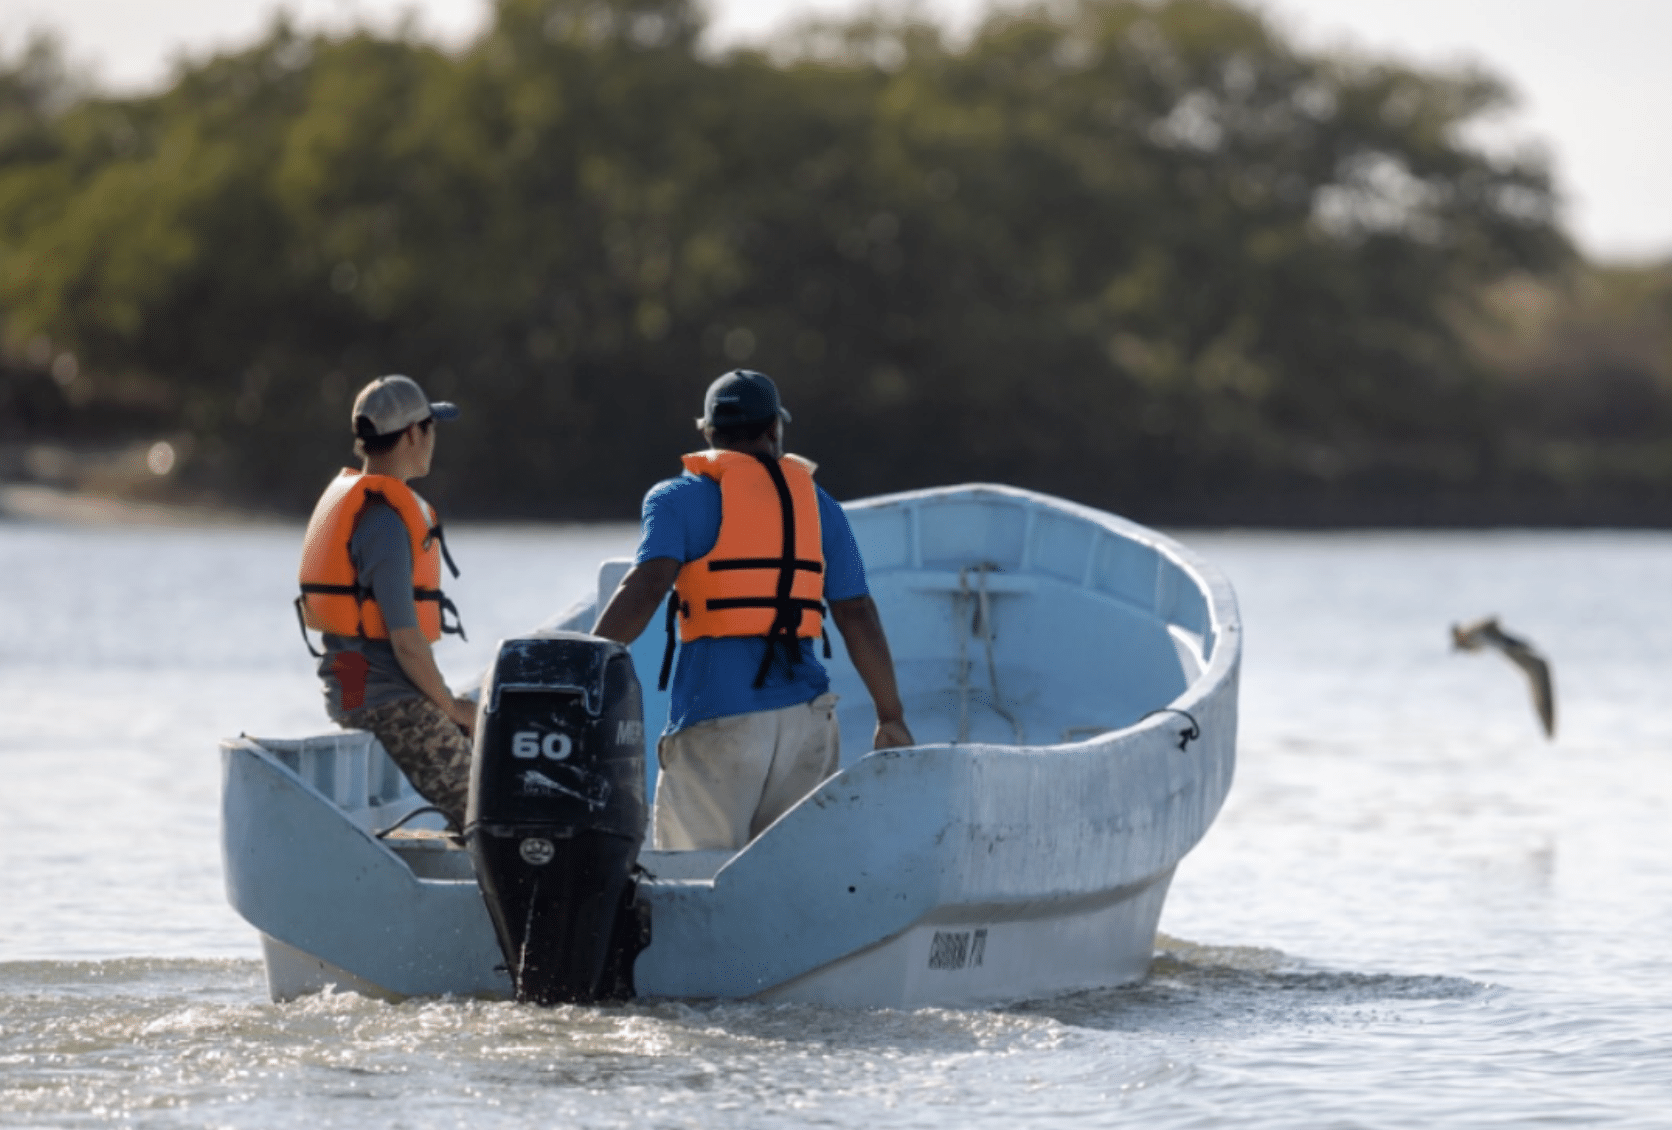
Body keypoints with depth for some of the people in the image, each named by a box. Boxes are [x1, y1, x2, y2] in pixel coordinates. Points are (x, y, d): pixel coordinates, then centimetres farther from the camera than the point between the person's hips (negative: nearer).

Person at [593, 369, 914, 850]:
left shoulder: (682, 499, 3)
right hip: (804, 718, 4)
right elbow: (857, 616, 13)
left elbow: (644, 588, -13)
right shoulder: (817, 503, 14)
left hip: (715, 721, -4)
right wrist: (891, 718, 19)